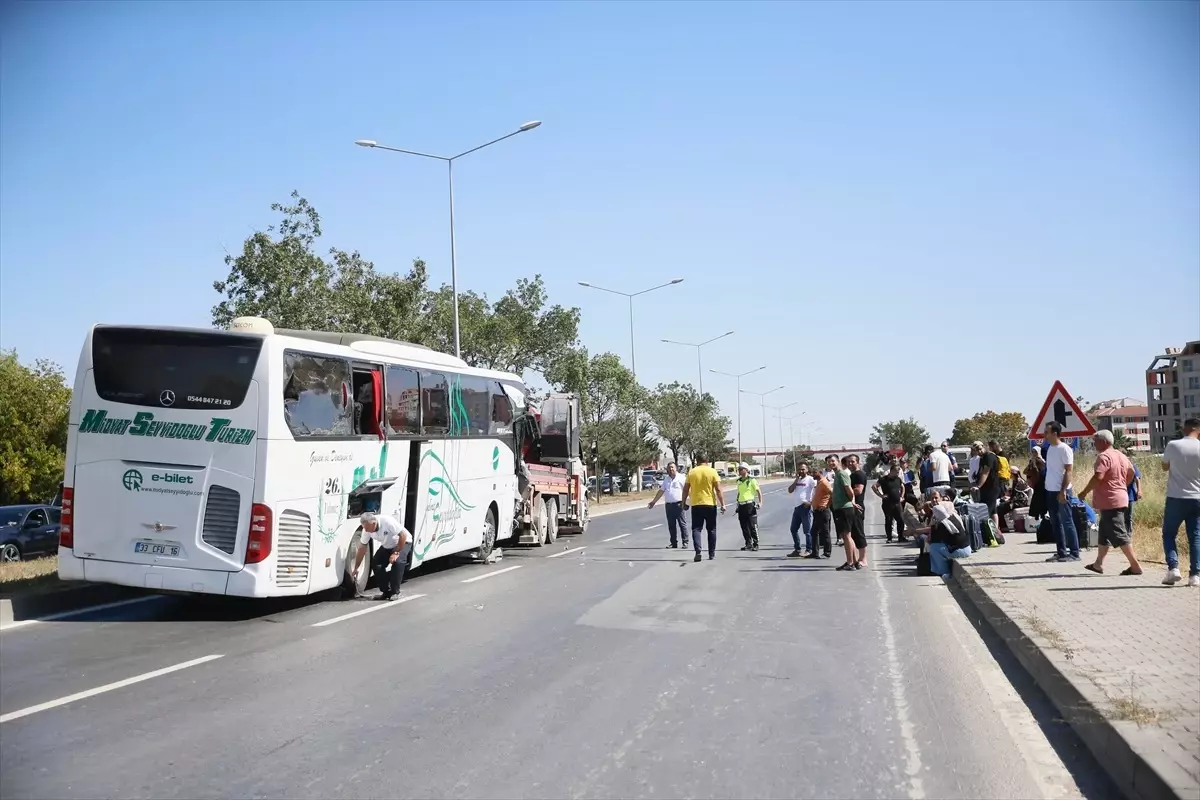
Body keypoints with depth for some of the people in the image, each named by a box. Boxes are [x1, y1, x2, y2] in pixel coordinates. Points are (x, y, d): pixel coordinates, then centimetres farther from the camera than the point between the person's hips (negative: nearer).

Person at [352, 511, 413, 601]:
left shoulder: (387, 521, -36)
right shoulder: (367, 529, -17)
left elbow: (403, 535, -31)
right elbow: (362, 548, -9)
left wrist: (396, 553, -28)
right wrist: (356, 569, -7)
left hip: (403, 542, -6)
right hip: (387, 546, 6)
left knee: (397, 562, -28)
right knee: (375, 563, -10)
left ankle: (395, 592, -14)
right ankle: (386, 591, 3)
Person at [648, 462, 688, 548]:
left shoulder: (681, 478, -2)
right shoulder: (666, 479, 16)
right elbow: (661, 491, 21)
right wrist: (653, 501, 19)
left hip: (678, 504, -5)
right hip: (669, 505, 6)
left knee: (682, 524, -2)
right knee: (671, 525, 7)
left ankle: (685, 542, 3)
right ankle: (673, 543, 14)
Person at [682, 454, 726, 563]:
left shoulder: (691, 472, 2)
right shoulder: (712, 472, -2)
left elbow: (685, 490, 3)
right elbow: (718, 490, -7)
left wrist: (684, 503, 14)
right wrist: (722, 504, -4)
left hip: (696, 504, 0)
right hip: (710, 504, 0)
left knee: (696, 529, 3)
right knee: (711, 529, 12)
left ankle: (698, 551, -15)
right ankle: (712, 554, 15)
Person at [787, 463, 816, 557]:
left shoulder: (810, 479, -5)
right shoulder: (797, 480, 17)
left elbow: (818, 489, -15)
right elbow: (790, 490, 6)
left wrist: (811, 501, -17)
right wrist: (796, 479, 2)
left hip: (805, 507, -8)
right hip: (797, 507, 8)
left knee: (807, 530, -3)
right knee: (794, 529, 12)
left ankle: (809, 550, 4)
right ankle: (797, 549, 20)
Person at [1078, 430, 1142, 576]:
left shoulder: (1104, 456, -16)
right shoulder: (1121, 455, 14)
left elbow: (1098, 477, -26)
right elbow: (1131, 472, 24)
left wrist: (1084, 492, -16)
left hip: (1110, 501, -10)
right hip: (1120, 498, 10)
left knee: (1119, 534, -7)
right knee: (1104, 532, 17)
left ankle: (1135, 566, -8)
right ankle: (1098, 564, 24)